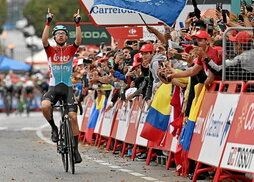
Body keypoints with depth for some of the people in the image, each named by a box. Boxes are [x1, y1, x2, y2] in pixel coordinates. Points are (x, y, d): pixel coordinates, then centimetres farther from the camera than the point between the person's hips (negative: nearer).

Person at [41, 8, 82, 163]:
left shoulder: (70, 50, 6)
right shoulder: (51, 50, 4)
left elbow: (79, 40, -13)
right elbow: (44, 40, -15)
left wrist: (78, 23, -22)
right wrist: (48, 22, -24)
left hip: (68, 87, 0)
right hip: (54, 87, 0)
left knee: (73, 117, -10)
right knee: (45, 106, -30)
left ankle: (76, 149, -1)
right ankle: (54, 128, -2)